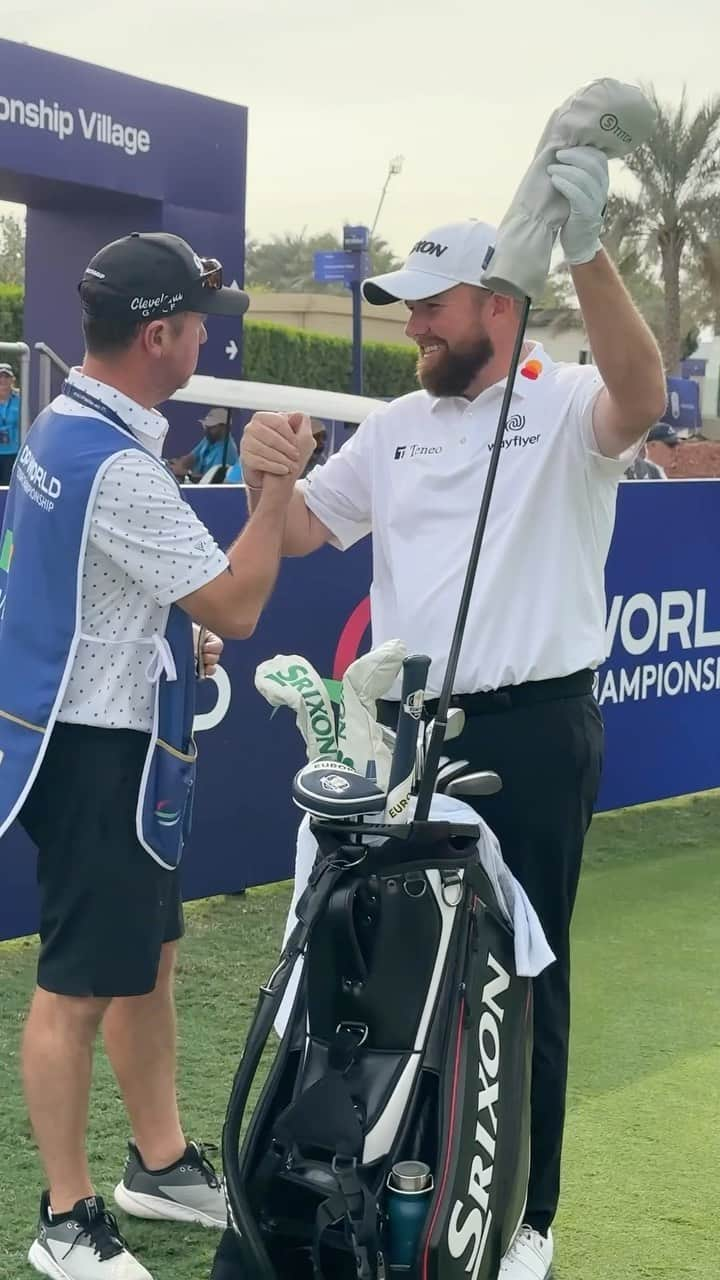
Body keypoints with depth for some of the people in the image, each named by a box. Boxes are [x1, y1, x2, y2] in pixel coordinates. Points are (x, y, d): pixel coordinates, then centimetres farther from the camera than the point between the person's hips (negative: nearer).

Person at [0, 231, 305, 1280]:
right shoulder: (117, 465, -24)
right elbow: (236, 608, -21)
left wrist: (173, 633, 20)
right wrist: (277, 487, -15)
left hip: (98, 734, 11)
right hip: (97, 751, -11)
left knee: (150, 955, 19)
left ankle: (160, 1163, 32)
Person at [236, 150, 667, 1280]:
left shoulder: (565, 406, -6)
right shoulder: (396, 427, 12)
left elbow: (640, 398, -28)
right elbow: (299, 534, 13)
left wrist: (586, 250, -44)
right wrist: (266, 475, -11)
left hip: (533, 731, -5)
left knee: (524, 973, 5)